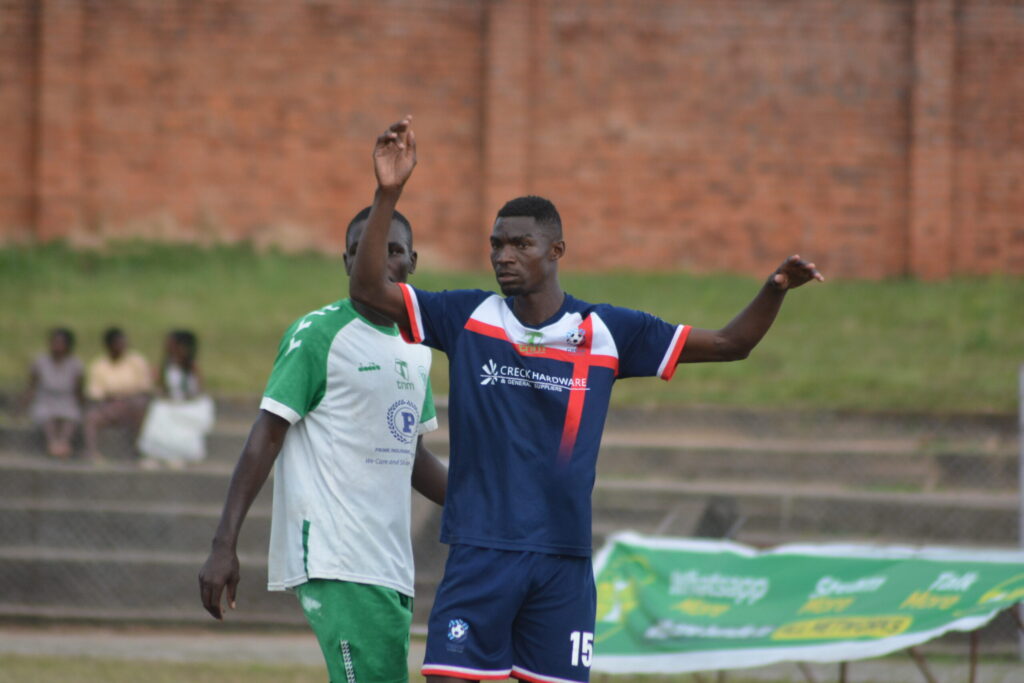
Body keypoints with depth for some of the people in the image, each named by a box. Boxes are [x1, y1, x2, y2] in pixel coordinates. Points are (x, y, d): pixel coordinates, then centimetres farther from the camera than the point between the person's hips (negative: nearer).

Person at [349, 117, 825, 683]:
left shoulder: (607, 332, 3)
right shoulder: (469, 318, 2)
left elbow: (730, 344, 6)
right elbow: (367, 290, -5)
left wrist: (775, 289, -11)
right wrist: (388, 193, -15)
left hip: (563, 557, 1)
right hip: (480, 551, -1)